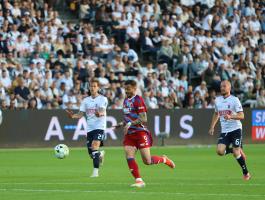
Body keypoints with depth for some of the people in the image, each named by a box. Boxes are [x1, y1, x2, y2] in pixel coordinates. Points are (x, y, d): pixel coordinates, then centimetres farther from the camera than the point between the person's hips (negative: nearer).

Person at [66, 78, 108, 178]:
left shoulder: (102, 99, -4)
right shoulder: (86, 100, 11)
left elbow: (102, 111, -20)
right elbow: (80, 114, 8)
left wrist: (100, 114, -44)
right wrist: (73, 116, -13)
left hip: (99, 127, -5)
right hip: (89, 128, 5)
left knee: (94, 147, -24)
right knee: (91, 153, 7)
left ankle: (95, 171, -23)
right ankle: (100, 154, 42)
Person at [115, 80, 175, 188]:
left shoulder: (138, 100, -11)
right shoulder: (126, 101, 14)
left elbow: (143, 119, -17)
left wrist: (130, 124, -26)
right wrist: (122, 124, 10)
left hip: (140, 132, -7)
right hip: (129, 134, 7)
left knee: (147, 161, -6)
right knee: (129, 157, -11)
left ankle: (164, 160, 22)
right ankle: (139, 181, -7)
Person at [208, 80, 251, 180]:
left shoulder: (234, 100, -8)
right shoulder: (218, 100, 10)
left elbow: (241, 116, -15)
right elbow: (216, 114, 26)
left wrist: (231, 116, -31)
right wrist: (212, 127, 21)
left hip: (235, 129, -5)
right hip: (224, 131, 5)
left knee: (236, 153, -9)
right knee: (220, 151, -13)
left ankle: (246, 173, 10)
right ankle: (239, 151, 15)